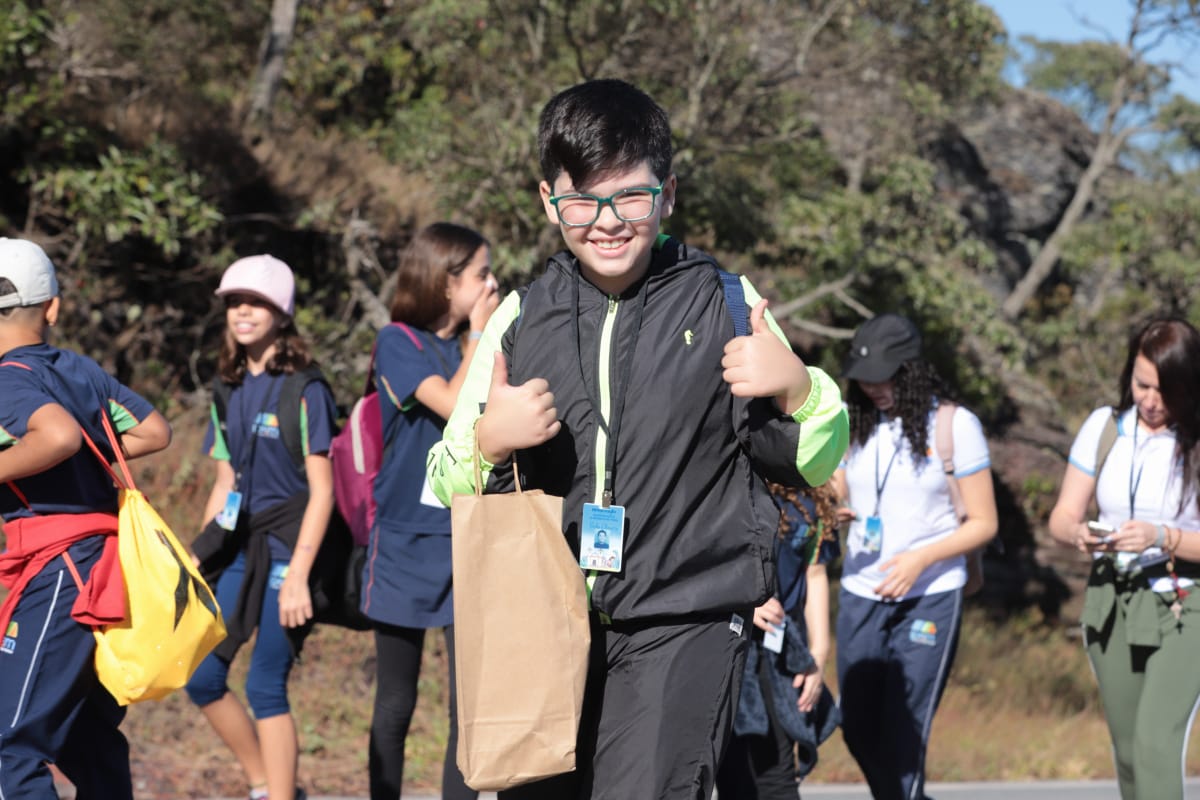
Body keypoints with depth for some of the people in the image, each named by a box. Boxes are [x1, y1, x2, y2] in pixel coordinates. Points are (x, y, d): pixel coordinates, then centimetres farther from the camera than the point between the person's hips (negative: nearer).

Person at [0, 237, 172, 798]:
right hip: (104, 564, 9)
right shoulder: (82, 369, 11)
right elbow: (155, 432, 17)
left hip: (56, 572, -8)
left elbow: (60, 435, -31)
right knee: (90, 737, 19)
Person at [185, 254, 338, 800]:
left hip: (286, 550, -7)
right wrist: (197, 560, 12)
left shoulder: (304, 390, -9)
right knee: (201, 678, 5)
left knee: (266, 687, -6)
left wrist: (297, 574, -18)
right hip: (240, 550, 7)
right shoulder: (231, 391, 10)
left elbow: (322, 490, -12)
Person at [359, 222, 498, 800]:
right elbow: (454, 404, -20)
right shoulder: (399, 342, -5)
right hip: (407, 542, -4)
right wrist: (478, 334, -11)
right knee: (395, 707, 7)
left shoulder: (475, 348, 9)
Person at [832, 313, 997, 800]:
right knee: (859, 729, 9)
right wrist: (829, 511, -11)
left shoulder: (953, 425, -6)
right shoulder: (855, 423, 7)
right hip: (860, 594, 5)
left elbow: (983, 523, -5)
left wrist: (921, 559, -19)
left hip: (930, 596, -5)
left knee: (903, 733, -9)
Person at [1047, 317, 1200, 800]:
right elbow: (1062, 518, 5)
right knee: (1127, 751, 12)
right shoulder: (1103, 427, 2)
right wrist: (1079, 535, -17)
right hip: (1111, 604, 4)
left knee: (1157, 745, -18)